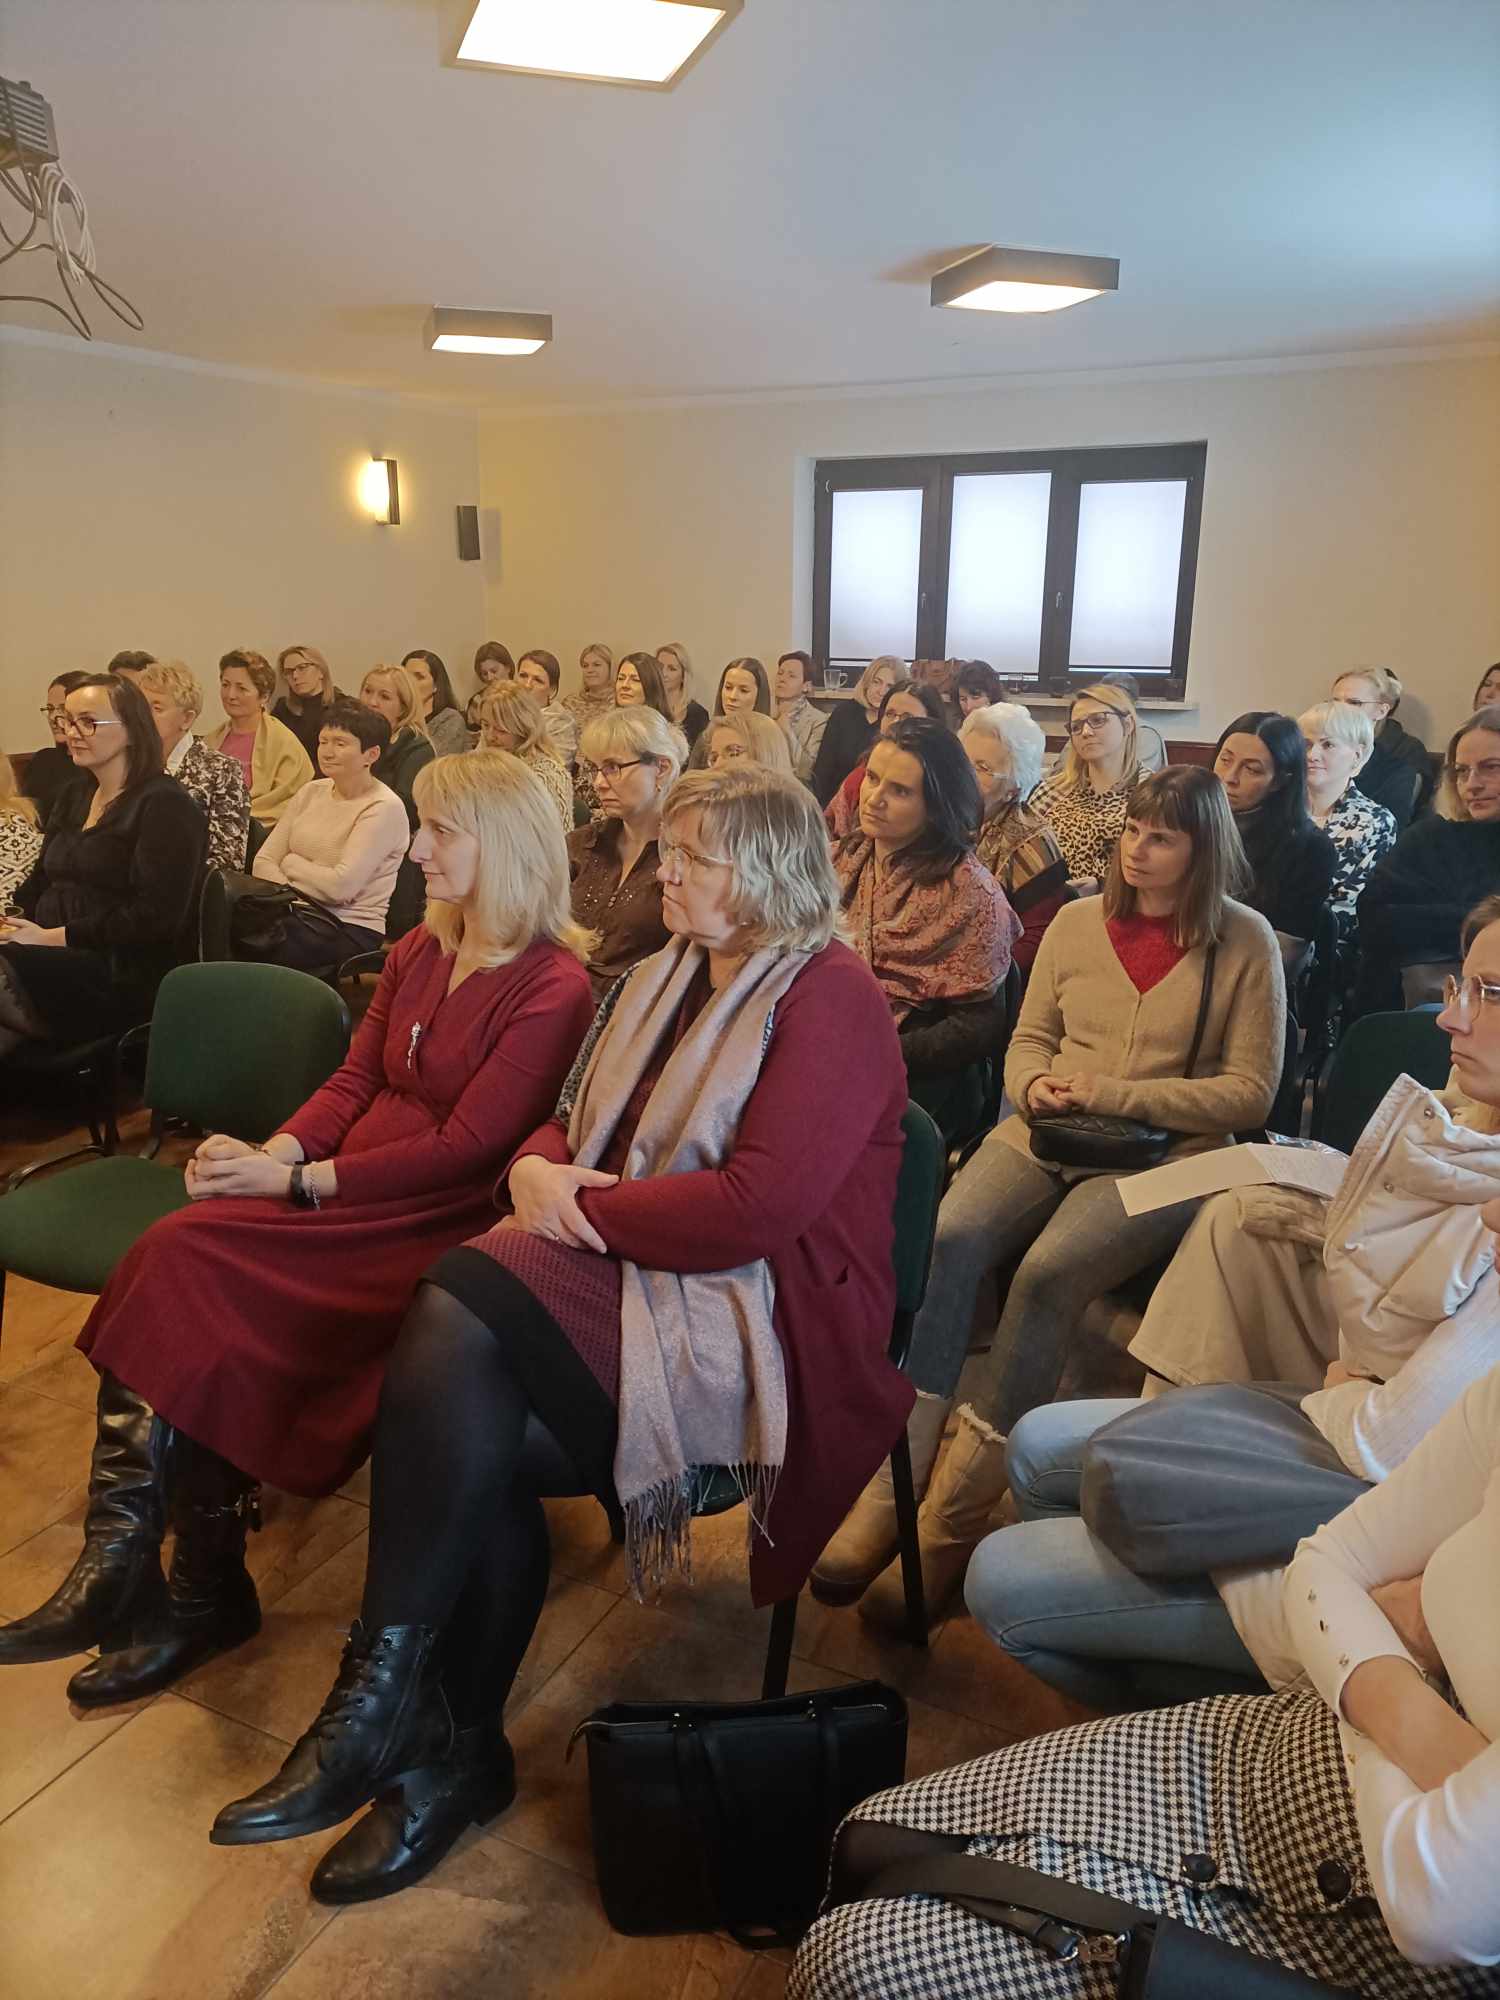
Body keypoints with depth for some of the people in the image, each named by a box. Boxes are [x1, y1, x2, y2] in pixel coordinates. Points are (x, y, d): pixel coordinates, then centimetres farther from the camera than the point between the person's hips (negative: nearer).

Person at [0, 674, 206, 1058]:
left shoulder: (166, 806, -6)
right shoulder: (76, 794, 21)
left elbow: (156, 916, -15)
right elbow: (42, 879, 25)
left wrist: (54, 937, -16)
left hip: (121, 973, -7)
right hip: (55, 960, 7)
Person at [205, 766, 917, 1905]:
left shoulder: (829, 1000, -10)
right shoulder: (668, 979, 16)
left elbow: (758, 1204, -21)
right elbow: (571, 1127, 18)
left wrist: (584, 1208, -13)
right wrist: (539, 1173, -6)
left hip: (762, 1326, -7)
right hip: (628, 1281, 7)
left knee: (457, 1310, -26)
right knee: (476, 1432, -20)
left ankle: (381, 1699, -12)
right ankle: (456, 1749, -1)